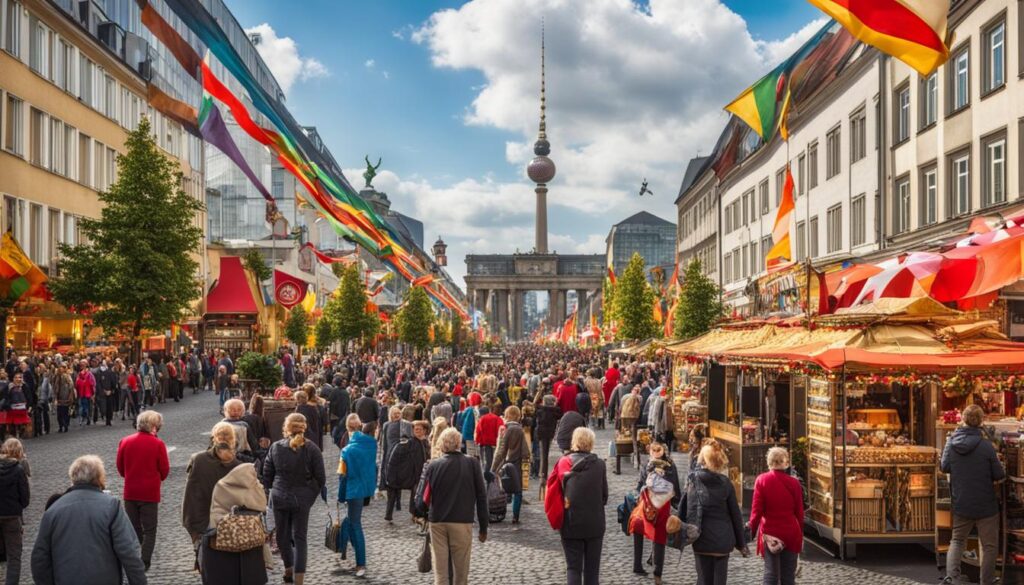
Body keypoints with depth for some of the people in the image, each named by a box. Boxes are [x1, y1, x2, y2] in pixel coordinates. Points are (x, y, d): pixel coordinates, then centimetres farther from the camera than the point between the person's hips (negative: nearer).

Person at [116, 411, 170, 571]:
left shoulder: (125, 442, -3)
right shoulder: (158, 444, -13)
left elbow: (120, 467, 7)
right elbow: (165, 470, -6)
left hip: (130, 492, 3)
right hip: (150, 493, -3)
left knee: (134, 528, 16)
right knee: (149, 529, 7)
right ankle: (145, 562, -1)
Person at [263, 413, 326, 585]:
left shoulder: (276, 447, -4)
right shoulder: (311, 448, -9)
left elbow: (266, 476, 2)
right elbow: (320, 478, -8)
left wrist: (274, 492, 14)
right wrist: (311, 496, 5)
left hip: (279, 498, 1)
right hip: (302, 499, -1)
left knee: (282, 535, 19)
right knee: (300, 538, 6)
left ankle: (289, 570, 34)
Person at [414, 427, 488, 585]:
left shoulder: (433, 466, -4)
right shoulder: (472, 465, -4)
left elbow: (422, 500, -6)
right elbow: (481, 497, -2)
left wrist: (424, 511, 17)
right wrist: (483, 527, 6)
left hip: (437, 523, 1)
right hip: (463, 523, -1)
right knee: (461, 572, 10)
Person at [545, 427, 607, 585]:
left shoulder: (563, 463, -6)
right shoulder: (599, 464, -5)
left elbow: (553, 492, -4)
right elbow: (605, 495, 1)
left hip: (570, 523, 0)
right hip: (595, 523, 1)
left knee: (573, 567, 8)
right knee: (592, 568, 12)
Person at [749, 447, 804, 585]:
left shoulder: (762, 480, -7)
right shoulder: (794, 482, -3)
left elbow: (757, 509, -8)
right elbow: (799, 512, 3)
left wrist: (752, 530, 3)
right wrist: (800, 535, 14)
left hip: (769, 533, -1)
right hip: (791, 533, 1)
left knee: (771, 574, 4)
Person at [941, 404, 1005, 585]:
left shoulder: (951, 442, -6)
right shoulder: (985, 445, -17)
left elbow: (944, 467, 7)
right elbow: (999, 475, -9)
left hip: (961, 504, 4)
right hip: (986, 505, -4)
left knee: (957, 540, 18)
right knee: (989, 546, 11)